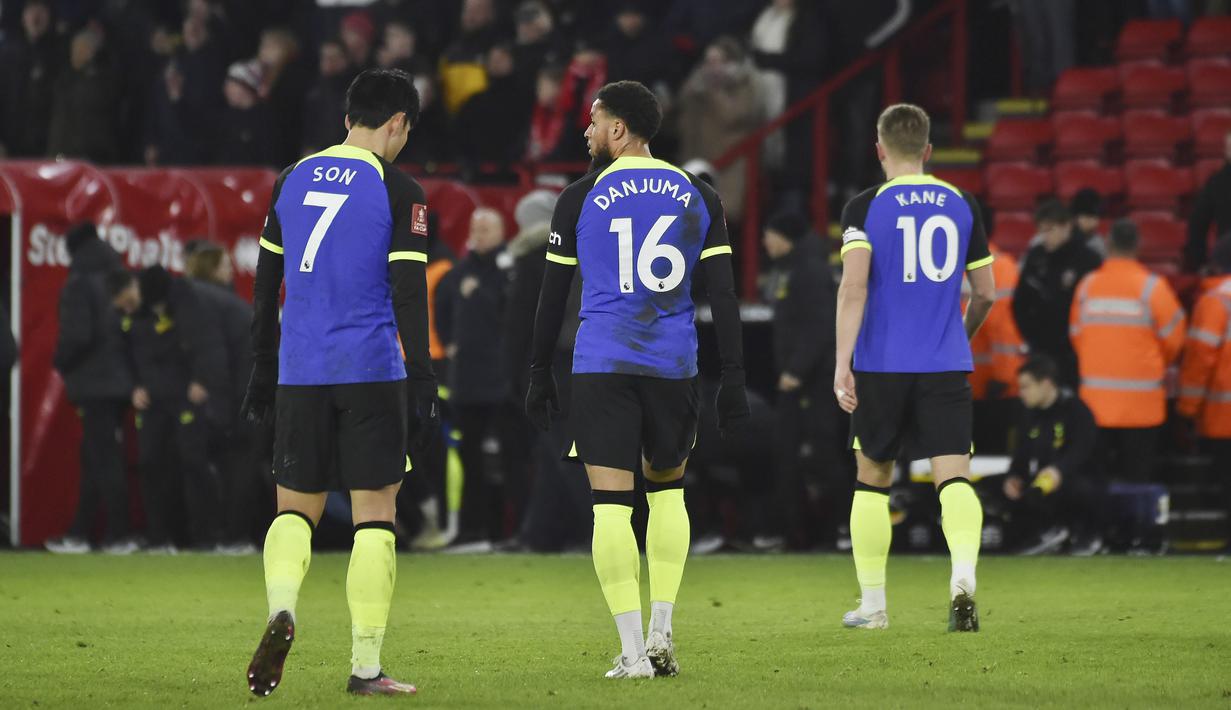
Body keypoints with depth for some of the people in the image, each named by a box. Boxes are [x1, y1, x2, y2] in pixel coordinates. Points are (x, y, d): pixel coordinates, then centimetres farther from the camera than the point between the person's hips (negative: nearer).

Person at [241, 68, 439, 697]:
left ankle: (281, 609, -17)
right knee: (375, 515, 4)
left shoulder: (293, 180, 9)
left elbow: (265, 285, 14)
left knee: (295, 507, 12)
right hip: (372, 372, -4)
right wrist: (423, 386, -7)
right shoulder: (399, 191, -5)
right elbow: (408, 296, -10)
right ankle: (366, 667, 3)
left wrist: (262, 373, 21)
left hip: (299, 372, 4)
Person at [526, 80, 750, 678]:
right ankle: (661, 634, 13)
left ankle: (633, 650, -8)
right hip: (674, 364, 3)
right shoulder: (699, 198, 8)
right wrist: (733, 378, 6)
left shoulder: (581, 198, 1)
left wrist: (540, 376, 12)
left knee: (611, 505, -2)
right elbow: (723, 294, 4)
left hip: (601, 367, -3)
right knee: (667, 488, 22)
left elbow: (552, 295, 4)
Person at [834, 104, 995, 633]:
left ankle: (872, 604, 18)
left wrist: (841, 364, -16)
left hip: (881, 366, -1)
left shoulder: (866, 207, -2)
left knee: (872, 480, 14)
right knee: (953, 476, -5)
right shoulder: (962, 206, 8)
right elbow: (985, 294, 13)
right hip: (946, 367, 1)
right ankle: (963, 575, -32)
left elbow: (854, 285, -14)